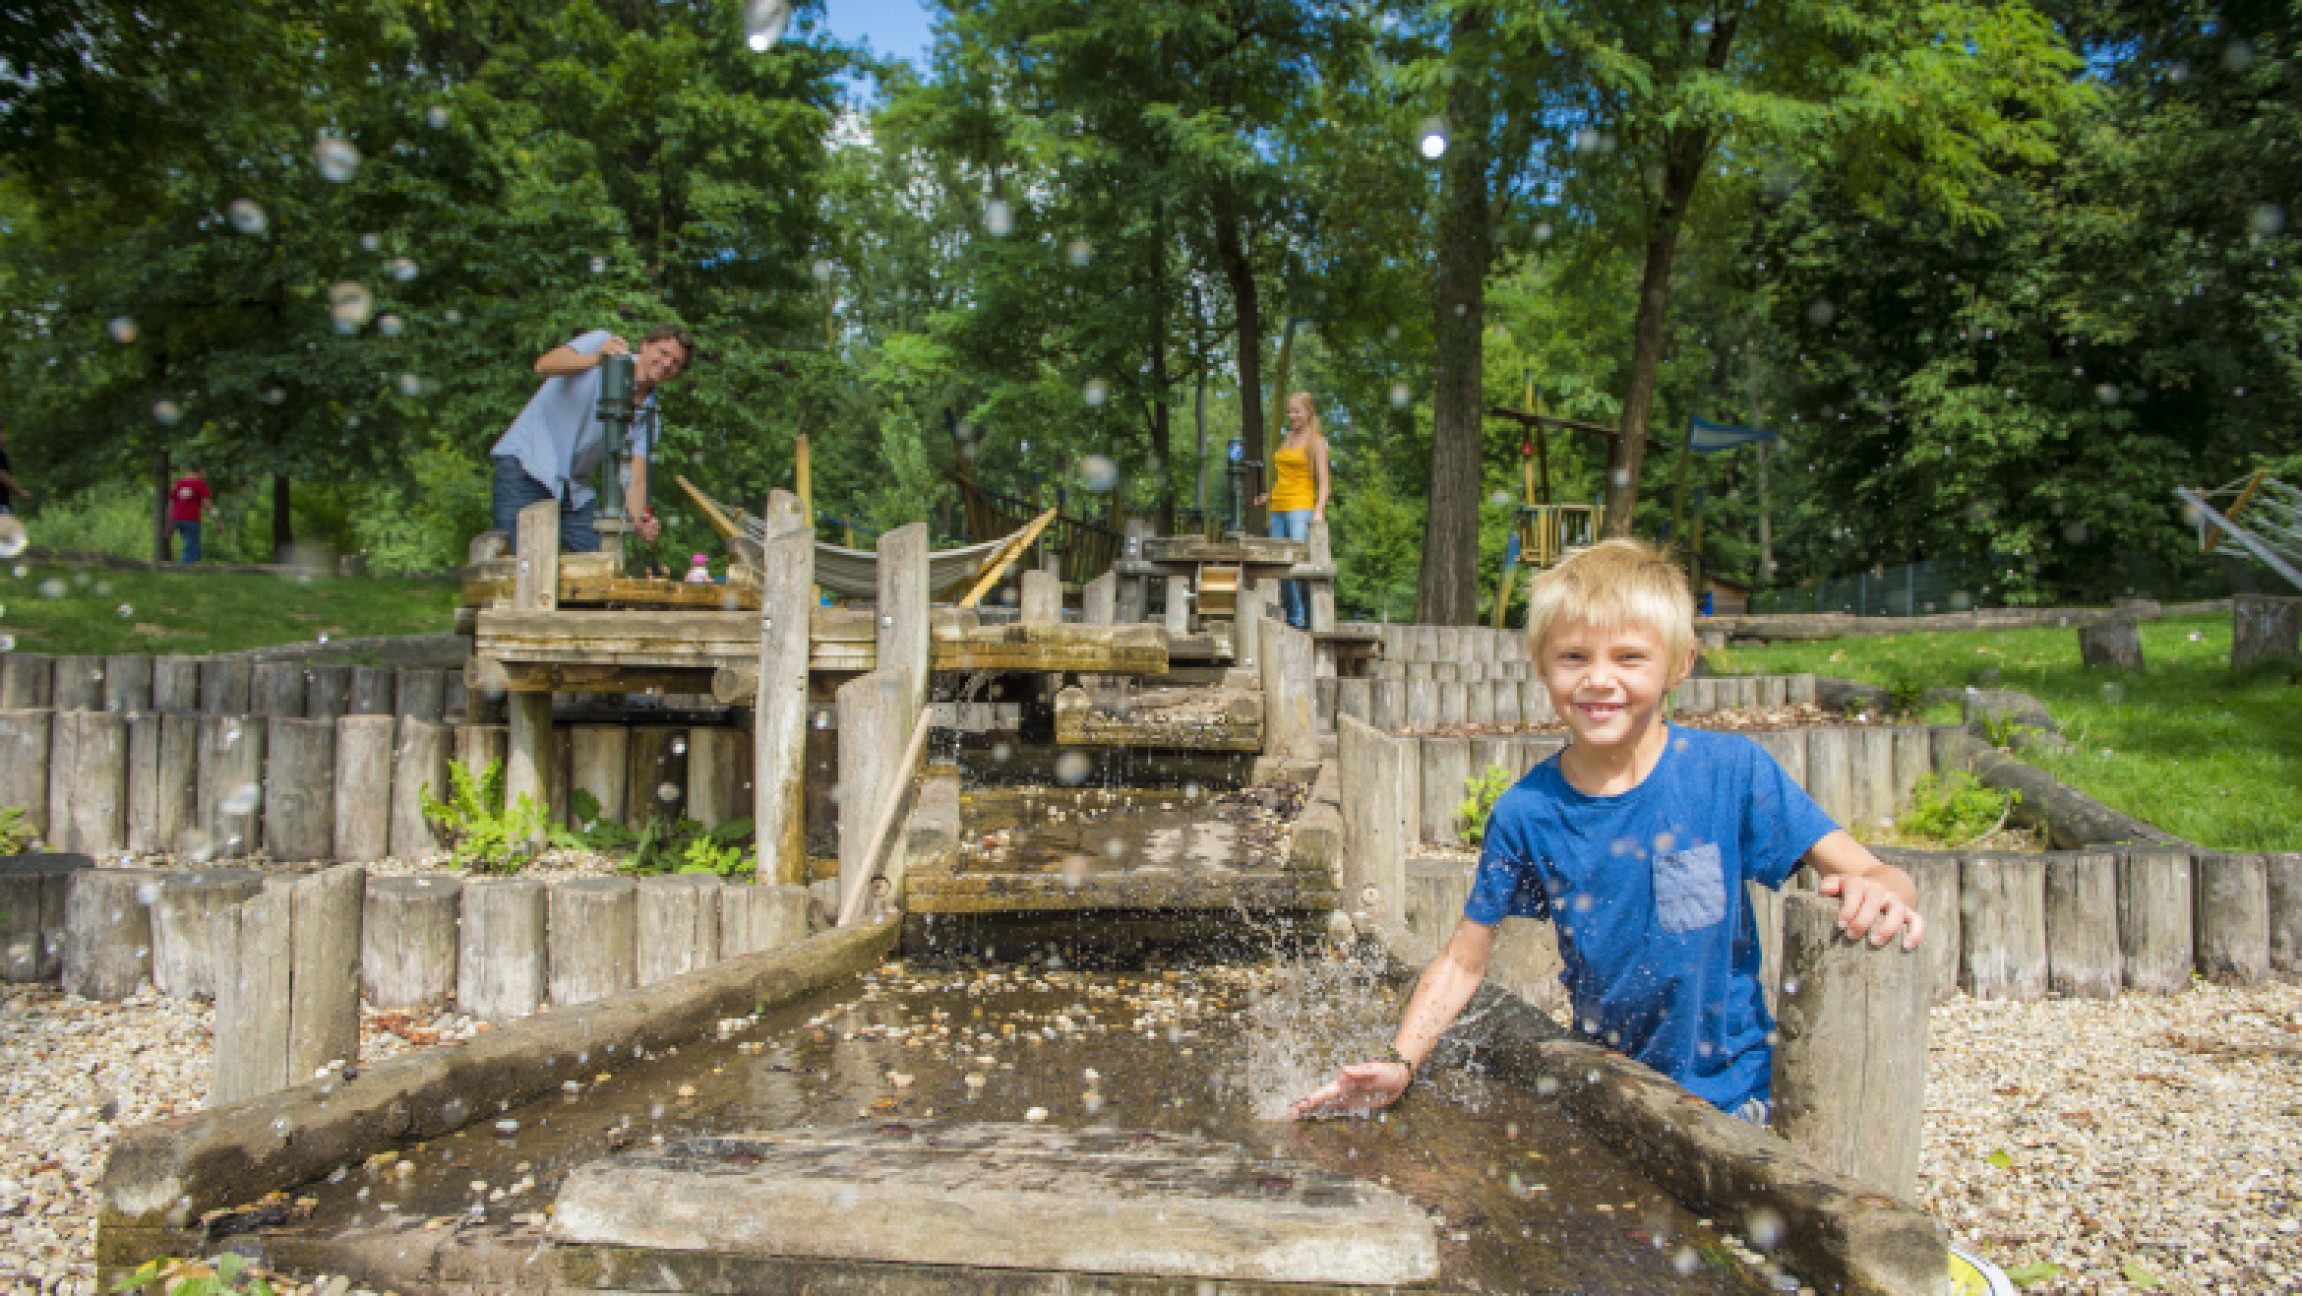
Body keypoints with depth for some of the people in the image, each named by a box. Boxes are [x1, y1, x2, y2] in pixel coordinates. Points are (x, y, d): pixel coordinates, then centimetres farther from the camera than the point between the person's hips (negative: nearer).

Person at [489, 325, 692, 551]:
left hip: (575, 489, 5)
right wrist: (595, 358, -39)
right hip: (526, 463, -5)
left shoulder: (648, 416, 3)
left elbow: (635, 479, -7)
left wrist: (640, 521, -28)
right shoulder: (600, 343, -4)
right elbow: (544, 365, -21)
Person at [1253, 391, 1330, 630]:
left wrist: (1319, 510, -19)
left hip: (1301, 507, -7)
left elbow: (1323, 481, -6)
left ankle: (1307, 618, -17)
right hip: (1278, 509, 7)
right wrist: (1265, 497, 13)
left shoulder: (1316, 441, 2)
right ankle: (1292, 617, 4)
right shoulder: (1287, 440, 21)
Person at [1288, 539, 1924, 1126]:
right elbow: (1464, 961, -2)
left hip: (1722, 1089, -2)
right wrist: (1399, 1063, -14)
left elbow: (1865, 871, -11)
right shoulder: (1527, 811, -9)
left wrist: (1881, 891, -35)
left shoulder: (1730, 769, -13)